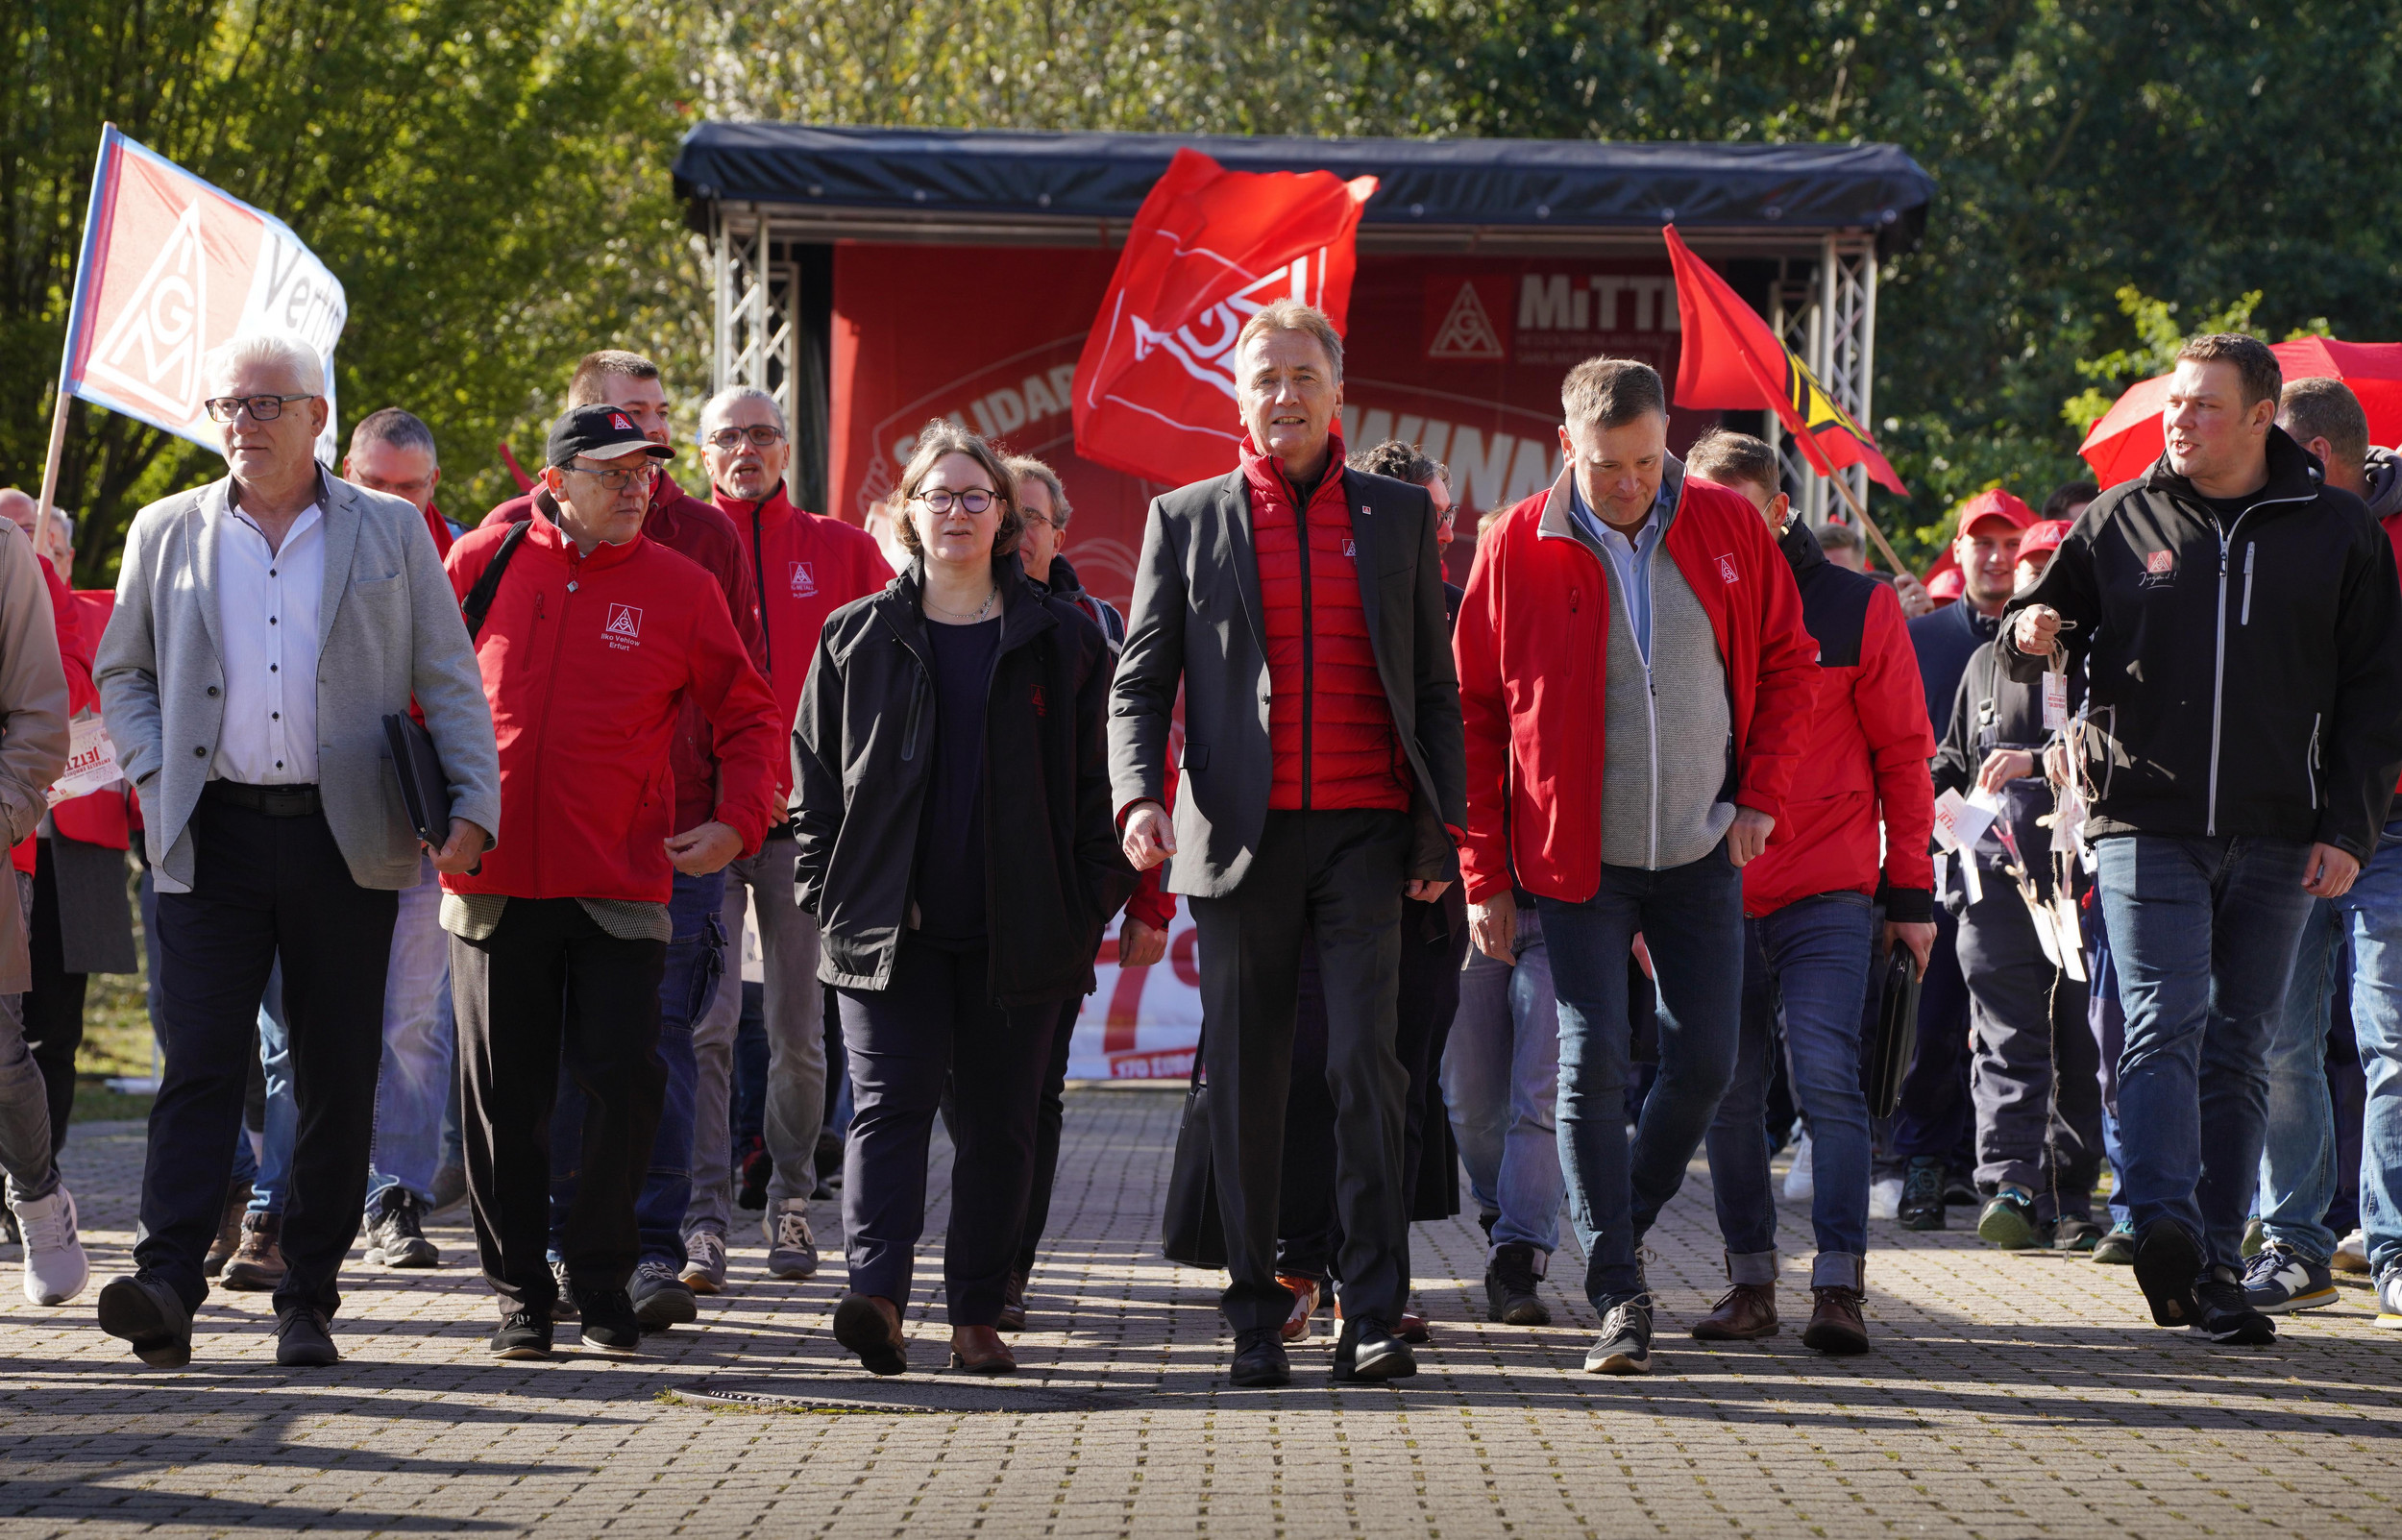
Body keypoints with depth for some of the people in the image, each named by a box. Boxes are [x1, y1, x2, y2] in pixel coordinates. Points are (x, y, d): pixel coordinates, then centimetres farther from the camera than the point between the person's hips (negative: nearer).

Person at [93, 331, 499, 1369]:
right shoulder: (167, 534, 11)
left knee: (338, 1078, 2)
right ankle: (166, 1286, -17)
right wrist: (156, 778, 0)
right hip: (214, 836, 0)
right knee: (199, 1062, -10)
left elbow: (449, 682, 7)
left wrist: (473, 803, -5)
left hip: (345, 840, 0)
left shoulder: (392, 534, 8)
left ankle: (308, 1300, 9)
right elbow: (122, 674, 17)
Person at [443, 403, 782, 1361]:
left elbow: (748, 716, 9)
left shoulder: (679, 589, 3)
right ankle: (521, 1291, 15)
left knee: (624, 1083, -5)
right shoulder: (487, 563, 4)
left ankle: (601, 1278, 13)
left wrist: (737, 820, -5)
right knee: (506, 1098, 5)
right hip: (493, 878, 1)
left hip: (621, 885, -1)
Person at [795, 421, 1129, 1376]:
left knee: (999, 1123, 3)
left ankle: (977, 1316, 10)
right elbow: (815, 772, 11)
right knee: (889, 1102, -13)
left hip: (1016, 930, 0)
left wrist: (1094, 897, -1)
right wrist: (828, 891, 1)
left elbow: (1096, 780, 8)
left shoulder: (1062, 641, 8)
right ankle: (877, 1295, -26)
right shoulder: (857, 638, 10)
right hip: (889, 928, 0)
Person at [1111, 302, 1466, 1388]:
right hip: (1241, 838, 0)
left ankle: (1373, 1317, -8)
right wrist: (1139, 799, -12)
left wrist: (1441, 828, 3)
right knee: (1244, 1080, 3)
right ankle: (1255, 1318, 11)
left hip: (1365, 834, 0)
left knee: (1366, 1062, -10)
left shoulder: (1397, 517, 11)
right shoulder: (1186, 521, 9)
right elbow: (1140, 680, 5)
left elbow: (1435, 686, 11)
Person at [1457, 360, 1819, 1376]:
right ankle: (1618, 1295, -1)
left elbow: (1787, 663, 10)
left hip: (1702, 853, 2)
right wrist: (1487, 876, -3)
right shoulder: (1518, 549, -7)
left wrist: (1762, 792, -1)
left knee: (1706, 1057, 3)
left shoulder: (1728, 529, -2)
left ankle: (1626, 1225, 26)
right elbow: (1478, 713, -2)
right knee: (1592, 1063, -7)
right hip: (1578, 858, -2)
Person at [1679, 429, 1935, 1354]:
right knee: (1729, 1095, 5)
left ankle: (1839, 1285, -12)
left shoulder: (1856, 608, 1)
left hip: (1828, 897, -3)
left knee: (1826, 1078, -13)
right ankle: (1750, 1282, 15)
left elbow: (1902, 755, 4)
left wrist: (1910, 893, 2)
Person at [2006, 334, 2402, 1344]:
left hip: (2276, 841, 1)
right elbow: (2039, 631, 17)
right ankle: (2164, 1229, -27)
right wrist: (2029, 635, -9)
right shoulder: (2121, 522, 7)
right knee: (2164, 1026, -15)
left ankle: (2213, 1263, 8)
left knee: (2239, 1051, 4)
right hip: (2147, 824, -1)